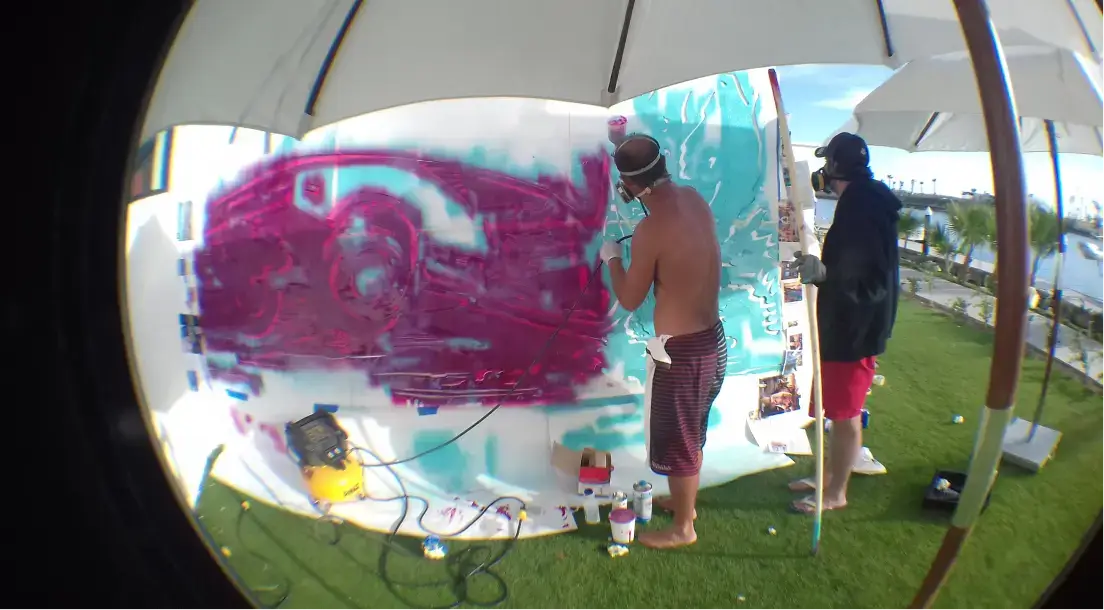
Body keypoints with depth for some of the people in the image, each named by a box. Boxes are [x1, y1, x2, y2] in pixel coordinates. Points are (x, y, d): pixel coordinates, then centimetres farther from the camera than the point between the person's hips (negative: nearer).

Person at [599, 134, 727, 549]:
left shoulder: (650, 231, -25)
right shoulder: (695, 200, -2)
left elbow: (630, 300, -13)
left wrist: (612, 258, 6)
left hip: (680, 352, -8)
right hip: (714, 340, 8)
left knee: (675, 443, 12)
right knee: (692, 433, 26)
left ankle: (682, 528, 31)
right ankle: (685, 501, 47)